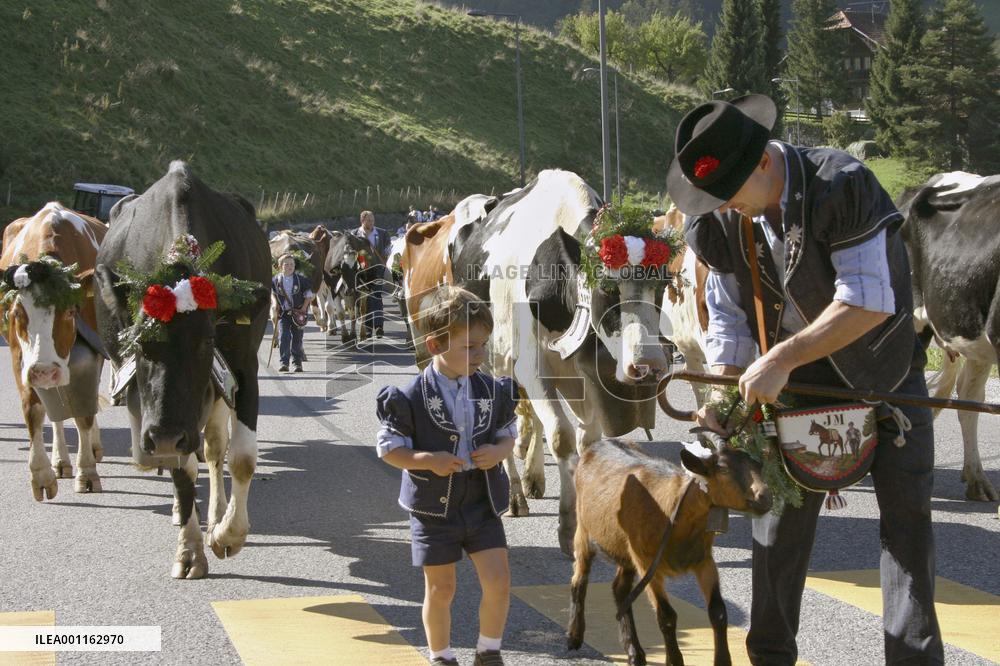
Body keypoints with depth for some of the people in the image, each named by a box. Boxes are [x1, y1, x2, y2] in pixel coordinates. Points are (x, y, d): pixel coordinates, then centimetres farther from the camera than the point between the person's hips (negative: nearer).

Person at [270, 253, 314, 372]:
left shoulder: (301, 279, -3)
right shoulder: (276, 280, 1)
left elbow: (309, 295, 4)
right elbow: (272, 292, 18)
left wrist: (303, 308, -5)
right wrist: (275, 302, 1)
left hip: (297, 313, 0)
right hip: (283, 313, 0)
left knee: (297, 338, 5)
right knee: (283, 337, -12)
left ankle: (298, 363, 18)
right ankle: (284, 363, -11)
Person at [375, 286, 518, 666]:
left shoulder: (492, 391, -2)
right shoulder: (412, 397, -15)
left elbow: (508, 433, 11)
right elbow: (388, 448, -9)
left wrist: (499, 451, -11)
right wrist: (427, 460, -23)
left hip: (482, 502, 3)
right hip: (434, 507, -3)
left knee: (498, 581, -1)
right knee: (441, 589, 7)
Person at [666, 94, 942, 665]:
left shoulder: (843, 186, -30)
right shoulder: (717, 224, -12)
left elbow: (869, 302, -32)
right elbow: (728, 316, -1)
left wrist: (781, 360, -33)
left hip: (884, 362, -4)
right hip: (796, 378, 4)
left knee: (907, 511, -3)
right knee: (781, 510, 2)